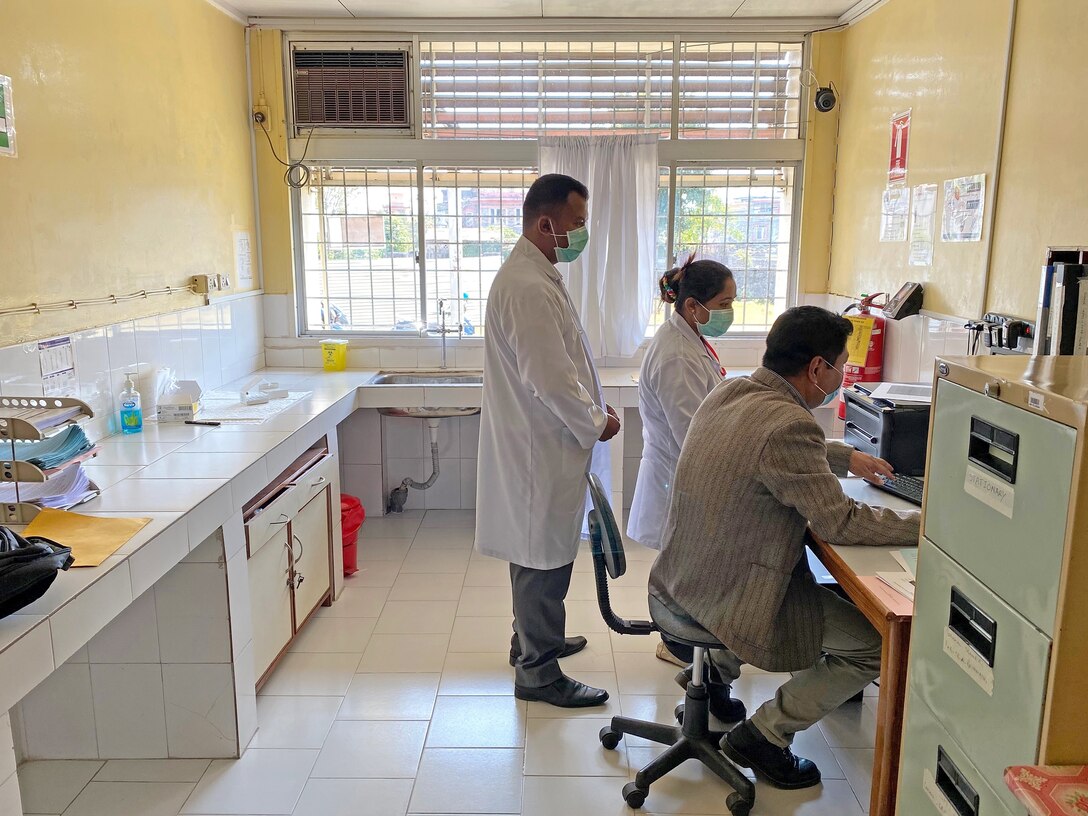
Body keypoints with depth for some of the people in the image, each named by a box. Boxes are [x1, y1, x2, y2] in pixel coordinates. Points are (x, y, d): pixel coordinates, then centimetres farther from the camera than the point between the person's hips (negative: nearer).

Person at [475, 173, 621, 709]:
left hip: (540, 443, 11)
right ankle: (537, 672, 16)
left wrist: (590, 412, 10)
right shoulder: (528, 288, -23)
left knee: (537, 555, 22)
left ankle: (533, 640, 39)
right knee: (544, 559, 2)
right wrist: (595, 423, -12)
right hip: (541, 449, -11)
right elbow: (552, 379, -26)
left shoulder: (535, 276, 12)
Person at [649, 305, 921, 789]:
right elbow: (840, 523, -19)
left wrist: (845, 456, 22)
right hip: (728, 597, -9)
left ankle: (717, 668, 31)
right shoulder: (790, 424, -26)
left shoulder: (728, 392, 2)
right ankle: (763, 735, 9)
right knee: (877, 645, 1)